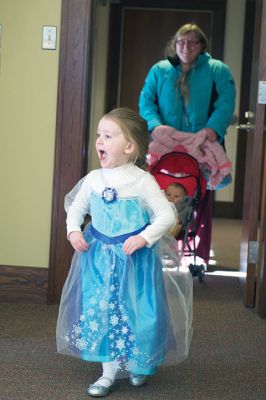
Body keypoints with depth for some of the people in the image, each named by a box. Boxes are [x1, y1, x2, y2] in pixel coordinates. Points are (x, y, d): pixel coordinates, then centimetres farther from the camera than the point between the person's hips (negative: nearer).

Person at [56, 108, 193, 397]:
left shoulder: (143, 181, -13)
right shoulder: (93, 179, -1)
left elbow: (166, 214, -12)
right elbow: (76, 207, 13)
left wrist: (145, 237, -22)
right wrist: (73, 230, -5)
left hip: (135, 258, -3)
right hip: (99, 257, 4)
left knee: (136, 311, 4)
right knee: (100, 311, 3)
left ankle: (137, 365, 30)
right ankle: (109, 372, 16)